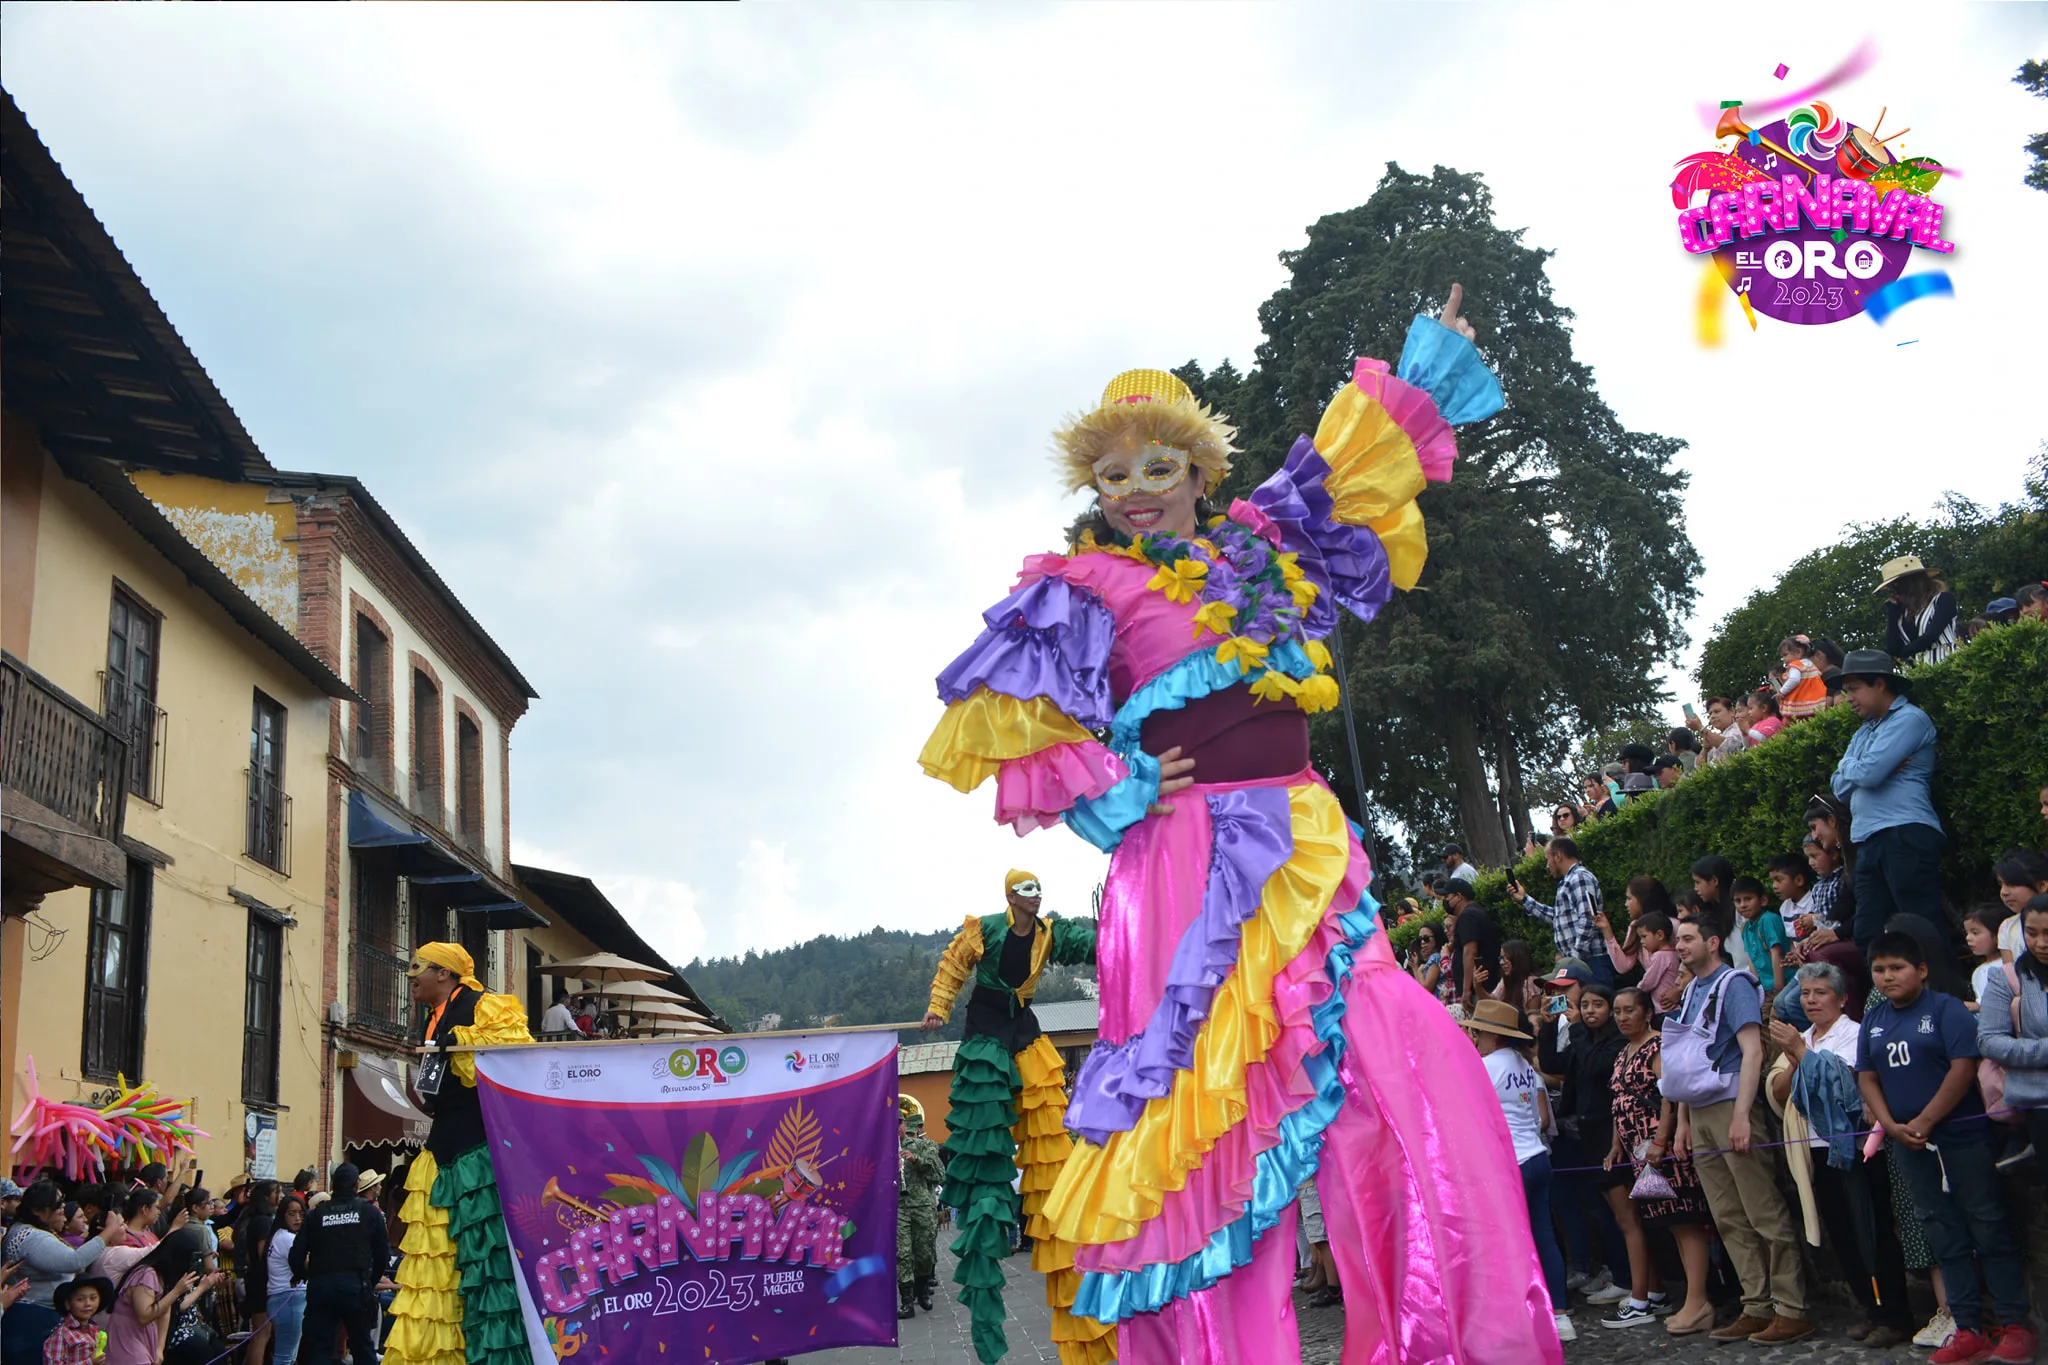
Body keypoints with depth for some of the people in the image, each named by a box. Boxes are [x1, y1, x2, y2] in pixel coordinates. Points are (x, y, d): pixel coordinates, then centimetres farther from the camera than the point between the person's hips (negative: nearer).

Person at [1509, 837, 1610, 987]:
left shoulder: (1580, 877, -8)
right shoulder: (1570, 880, 24)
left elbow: (1587, 920, -18)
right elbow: (1556, 916, 31)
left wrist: (1575, 957, -20)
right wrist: (1524, 899, 34)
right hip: (1580, 961, 10)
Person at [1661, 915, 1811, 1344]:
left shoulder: (1733, 984, -6)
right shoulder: (1691, 991, 17)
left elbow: (1752, 1052, -15)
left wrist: (1740, 1116, -22)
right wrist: (1685, 1121, 15)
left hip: (1731, 1106, -8)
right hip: (1700, 1112, 8)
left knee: (1765, 1213, -6)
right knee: (1730, 1220, 9)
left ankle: (1792, 1311, -2)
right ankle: (1758, 1307, 15)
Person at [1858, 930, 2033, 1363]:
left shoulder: (1946, 1009, -8)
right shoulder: (1873, 1020, 10)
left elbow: (1964, 1067, -16)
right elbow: (1867, 1076, 9)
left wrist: (1924, 1123, -17)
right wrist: (1892, 1126, -6)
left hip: (1962, 1136, -6)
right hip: (1909, 1145, 6)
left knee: (1989, 1230, 0)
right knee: (1945, 1237, 10)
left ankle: (2015, 1325, 8)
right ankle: (1969, 1329, 16)